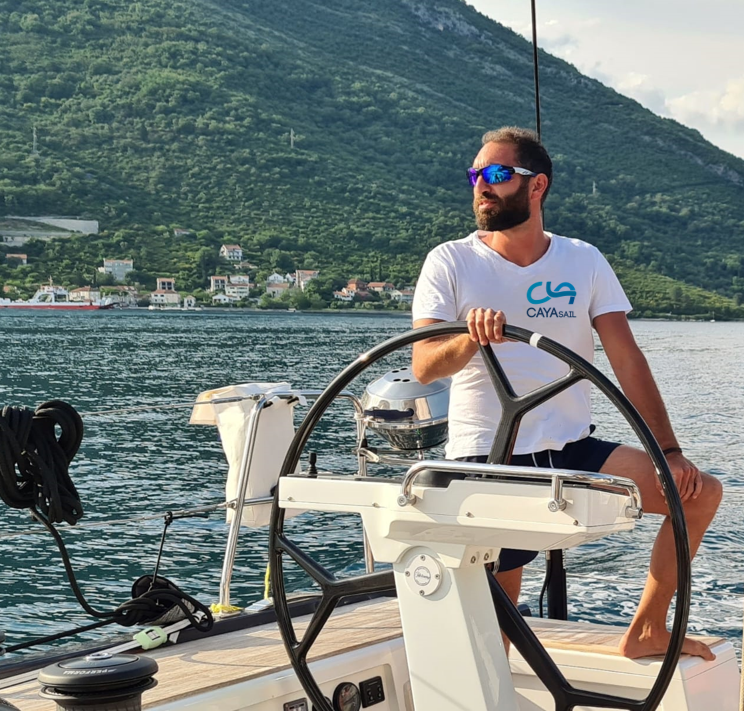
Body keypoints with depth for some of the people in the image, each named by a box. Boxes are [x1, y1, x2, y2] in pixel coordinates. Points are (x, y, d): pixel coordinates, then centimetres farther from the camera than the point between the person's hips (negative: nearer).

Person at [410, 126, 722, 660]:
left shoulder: (584, 261, 5)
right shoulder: (450, 263, -2)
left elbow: (628, 361, 0)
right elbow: (423, 367, -13)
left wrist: (669, 450, -10)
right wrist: (471, 339, -34)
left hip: (573, 450, 3)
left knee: (701, 492, -11)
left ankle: (646, 632, 4)